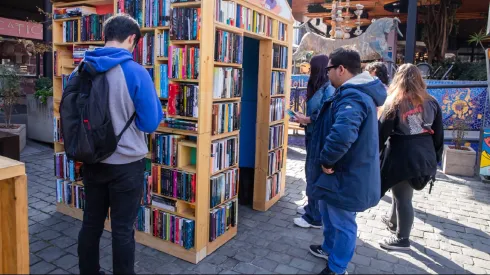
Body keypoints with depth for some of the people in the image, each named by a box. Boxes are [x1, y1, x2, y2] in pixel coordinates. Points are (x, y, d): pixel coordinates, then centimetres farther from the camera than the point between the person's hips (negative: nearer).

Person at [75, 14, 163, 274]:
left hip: (91, 161, 5)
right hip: (126, 164, -5)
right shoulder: (136, 72, -17)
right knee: (122, 229, 8)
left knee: (91, 223, 19)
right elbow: (151, 123, -12)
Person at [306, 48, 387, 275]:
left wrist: (326, 161, -28)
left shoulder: (352, 96, -28)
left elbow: (342, 134, -45)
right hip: (345, 171, 11)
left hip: (346, 176, -11)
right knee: (329, 213, 27)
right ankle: (329, 248, 48)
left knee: (342, 223, 8)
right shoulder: (359, 92, 9)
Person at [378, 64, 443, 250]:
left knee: (403, 196, 4)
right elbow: (439, 135, 9)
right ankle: (394, 222, 43)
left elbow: (382, 133, -9)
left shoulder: (395, 104, -9)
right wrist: (436, 158, 18)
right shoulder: (431, 103, 6)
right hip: (426, 156, 6)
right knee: (402, 192, 24)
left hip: (402, 156, -6)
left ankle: (402, 239, 16)